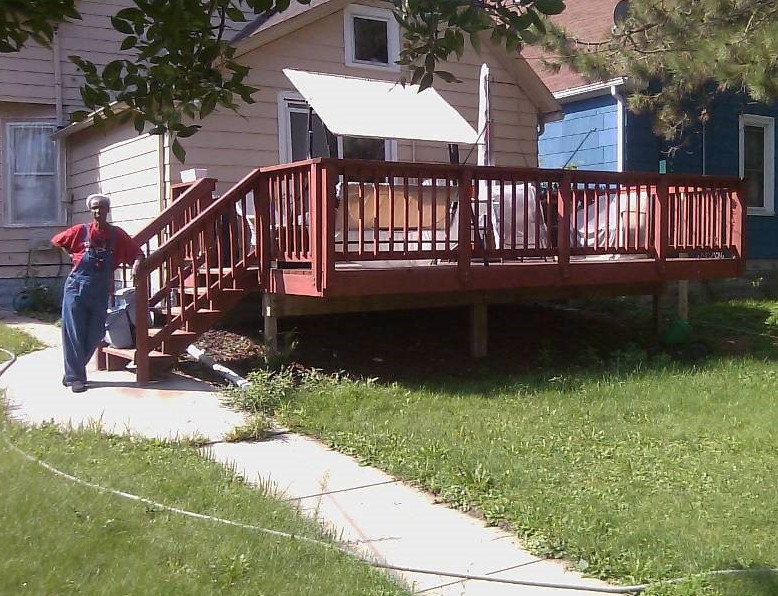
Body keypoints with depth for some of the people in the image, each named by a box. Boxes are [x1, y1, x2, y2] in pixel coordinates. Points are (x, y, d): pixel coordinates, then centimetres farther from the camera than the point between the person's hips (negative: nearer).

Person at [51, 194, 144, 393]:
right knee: (74, 334, -2)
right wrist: (73, 257, 6)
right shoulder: (80, 231, -1)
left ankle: (72, 371, 25)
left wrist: (137, 263, -16)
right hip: (77, 288, -2)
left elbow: (137, 253, 4)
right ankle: (75, 377, 6)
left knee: (95, 336, 7)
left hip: (101, 292, 2)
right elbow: (56, 242, 12)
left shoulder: (117, 234, 2)